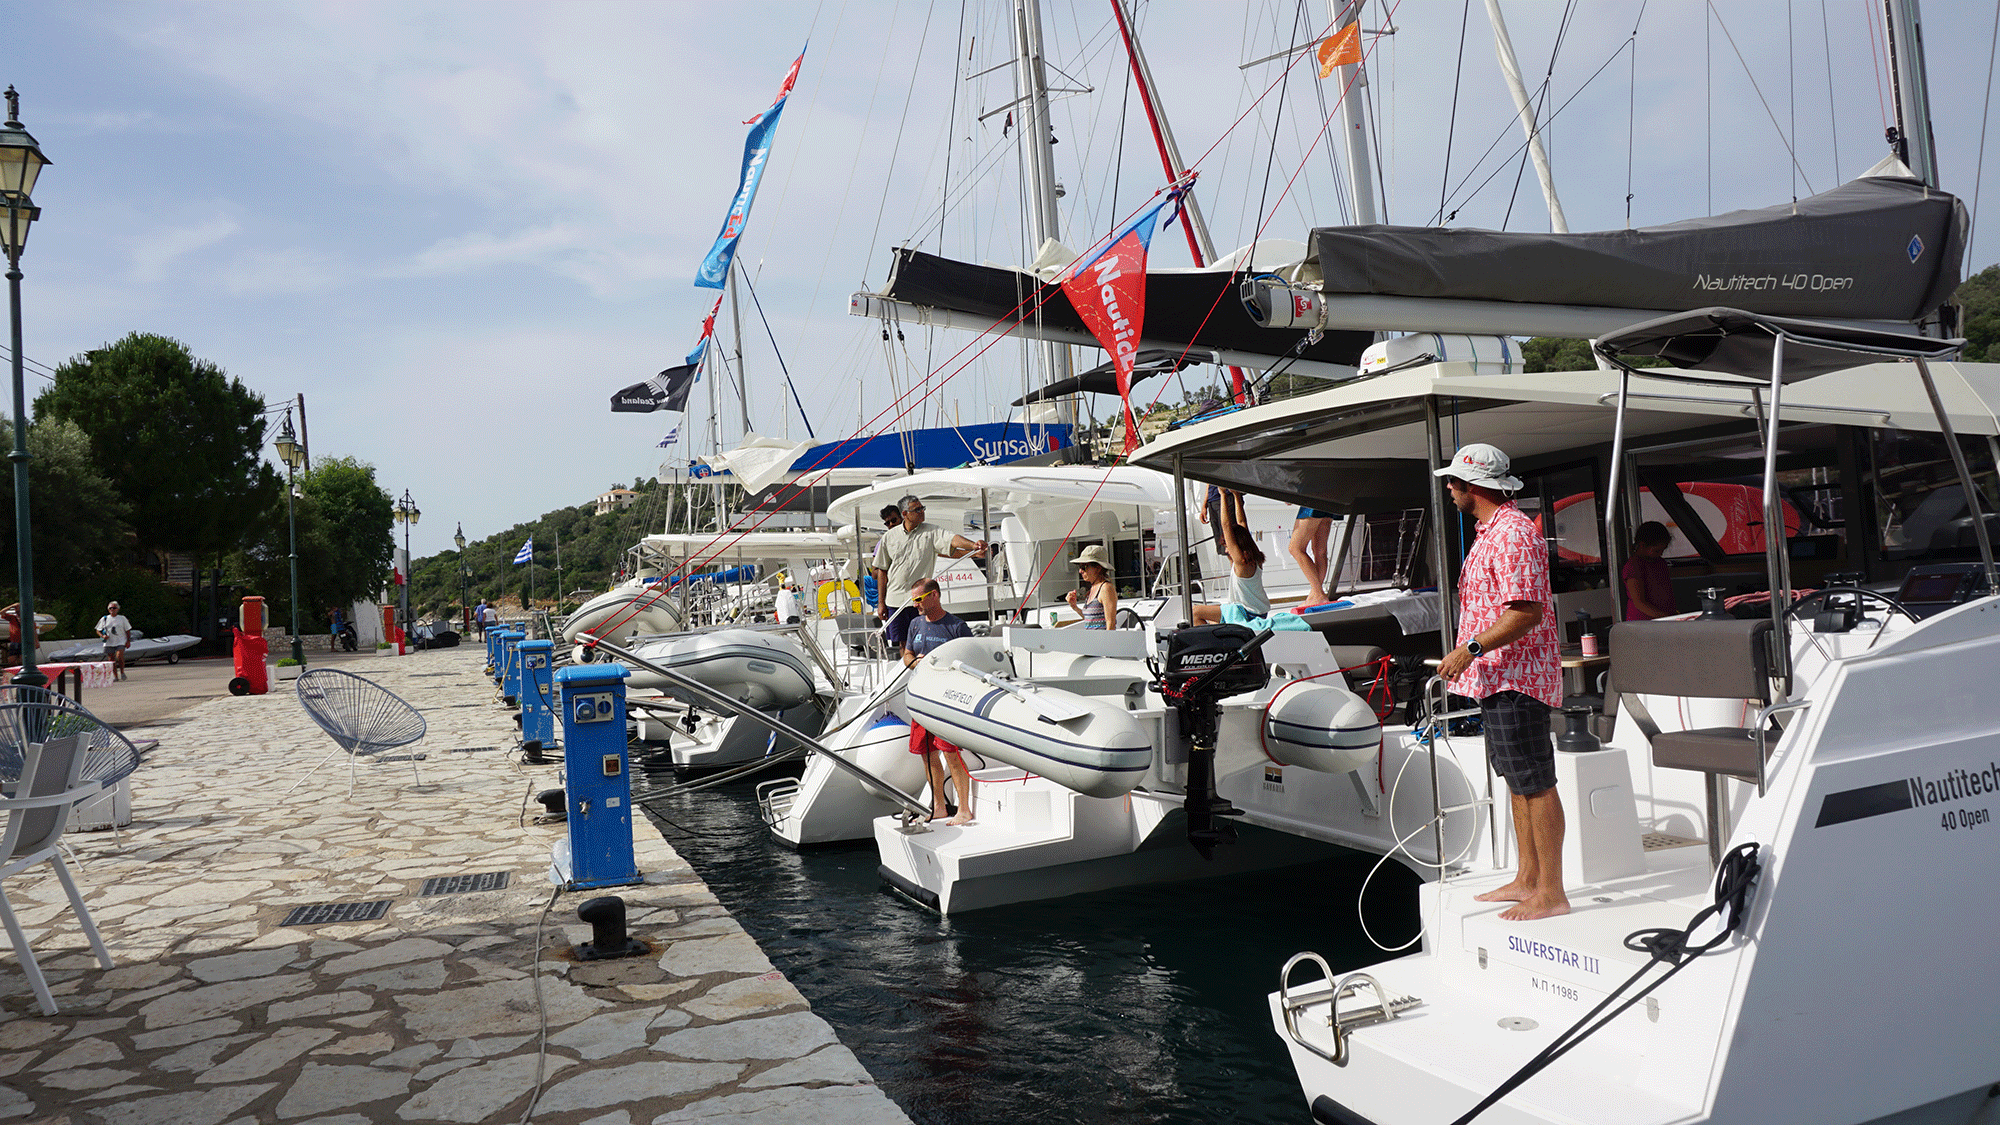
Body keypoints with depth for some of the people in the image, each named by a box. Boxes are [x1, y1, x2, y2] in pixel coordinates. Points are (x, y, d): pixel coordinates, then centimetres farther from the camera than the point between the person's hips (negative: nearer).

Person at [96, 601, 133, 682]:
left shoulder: (122, 618, 6)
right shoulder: (104, 619, 9)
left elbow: (127, 630, 10)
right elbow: (98, 630, 15)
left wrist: (128, 641, 0)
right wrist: (103, 636, -6)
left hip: (120, 642, -2)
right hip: (109, 643, 2)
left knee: (119, 657, -22)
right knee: (111, 660, -1)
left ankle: (122, 672, -4)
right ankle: (115, 676, 7)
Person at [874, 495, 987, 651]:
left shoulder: (931, 532, -1)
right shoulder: (889, 537, 4)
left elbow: (953, 540, -19)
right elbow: (882, 571, 8)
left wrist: (973, 546, -40)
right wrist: (881, 603, 6)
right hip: (895, 600, 1)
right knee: (903, 644, 8)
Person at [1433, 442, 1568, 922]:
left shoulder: (1513, 533, -17)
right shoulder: (1490, 531, 17)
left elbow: (1526, 613, -24)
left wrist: (1469, 649, -24)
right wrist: (1466, 657, 24)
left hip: (1516, 677, -11)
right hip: (1498, 678, 11)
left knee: (1536, 783, -6)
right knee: (1518, 781, 16)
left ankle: (1552, 894, 0)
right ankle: (1527, 879, 25)